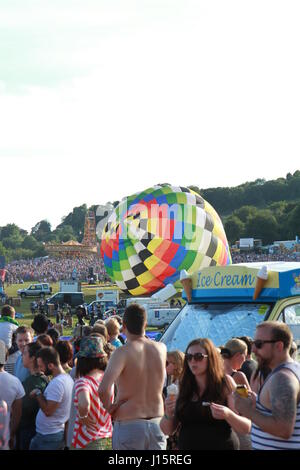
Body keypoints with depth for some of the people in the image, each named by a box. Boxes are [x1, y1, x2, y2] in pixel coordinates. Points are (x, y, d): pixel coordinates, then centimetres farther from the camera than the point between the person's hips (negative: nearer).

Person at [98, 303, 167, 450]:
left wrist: (110, 409, -8)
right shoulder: (161, 349, 0)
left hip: (129, 425, -4)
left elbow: (103, 389, -26)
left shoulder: (122, 352, -15)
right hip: (157, 424, 4)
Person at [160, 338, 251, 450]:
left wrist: (228, 415, -27)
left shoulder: (226, 383, -6)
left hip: (221, 446, -2)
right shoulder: (183, 387, 1)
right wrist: (168, 414, -16)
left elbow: (246, 427, -9)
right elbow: (168, 430, 4)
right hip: (187, 446, 3)